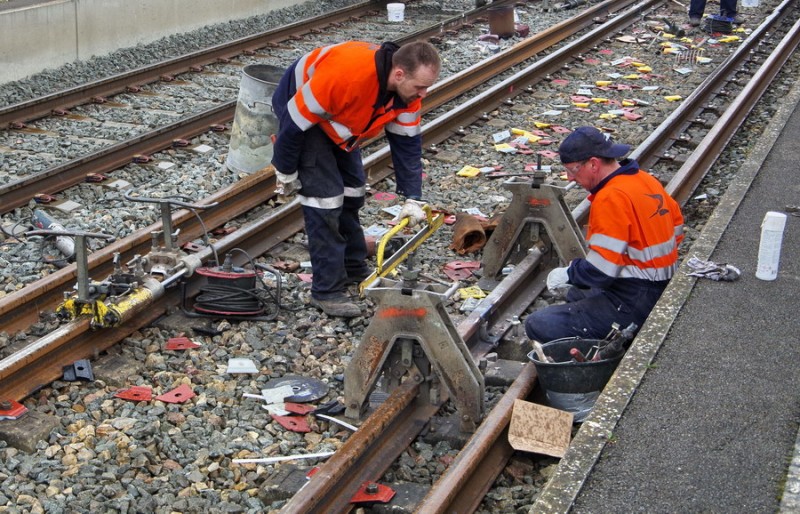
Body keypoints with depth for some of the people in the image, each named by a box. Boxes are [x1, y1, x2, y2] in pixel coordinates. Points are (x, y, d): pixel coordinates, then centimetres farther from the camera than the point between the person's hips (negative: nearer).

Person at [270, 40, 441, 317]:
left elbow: (407, 144, -8)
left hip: (335, 117, 8)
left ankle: (354, 268, 29)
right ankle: (327, 290, -6)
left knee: (352, 189, 12)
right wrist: (286, 174, -17)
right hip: (300, 111, -8)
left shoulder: (406, 89, -19)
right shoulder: (346, 74, -41)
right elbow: (294, 124, -30)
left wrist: (412, 199, -14)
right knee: (325, 195, -14)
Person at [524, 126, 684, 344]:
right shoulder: (645, 179, 7)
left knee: (538, 325, -15)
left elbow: (600, 270, -24)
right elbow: (677, 223, 22)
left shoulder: (612, 198, -22)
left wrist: (567, 275, -5)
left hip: (632, 305, -10)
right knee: (576, 294, 33)